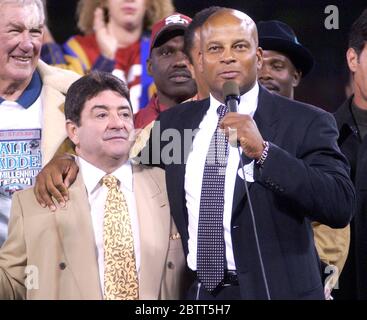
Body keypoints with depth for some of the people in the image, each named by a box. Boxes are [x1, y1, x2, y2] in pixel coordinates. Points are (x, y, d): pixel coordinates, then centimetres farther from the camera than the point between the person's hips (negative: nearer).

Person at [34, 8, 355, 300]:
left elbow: (341, 207, -19)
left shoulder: (307, 123, -8)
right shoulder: (175, 121, 7)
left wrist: (263, 151, -28)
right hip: (198, 292, 4)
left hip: (274, 290, -4)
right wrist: (63, 163, 2)